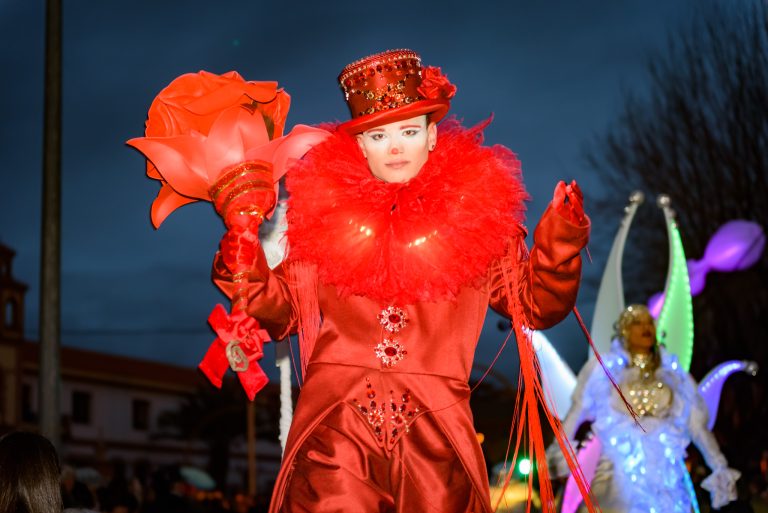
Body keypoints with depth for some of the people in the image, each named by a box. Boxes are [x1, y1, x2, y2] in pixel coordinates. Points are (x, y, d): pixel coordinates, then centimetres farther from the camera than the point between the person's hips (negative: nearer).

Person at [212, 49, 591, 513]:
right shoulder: (325, 208, 7)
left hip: (435, 434, 0)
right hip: (335, 427, 0)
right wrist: (243, 262, -4)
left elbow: (535, 306, 8)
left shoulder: (475, 208, 6)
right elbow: (282, 313, 12)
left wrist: (561, 240, -7)